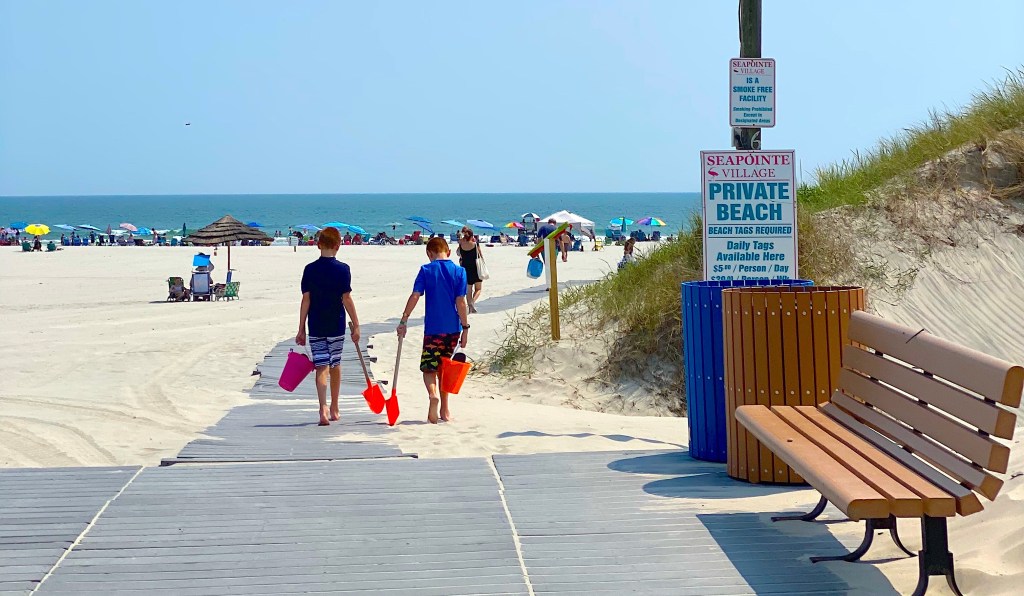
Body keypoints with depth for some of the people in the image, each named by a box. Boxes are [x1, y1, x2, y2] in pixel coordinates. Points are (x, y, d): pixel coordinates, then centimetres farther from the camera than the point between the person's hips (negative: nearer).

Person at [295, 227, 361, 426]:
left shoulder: (310, 269, -2)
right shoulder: (343, 269, -6)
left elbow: (305, 300, -3)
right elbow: (346, 299, -9)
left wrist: (301, 329, 2)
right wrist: (356, 325, -3)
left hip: (316, 327, 0)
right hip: (336, 326, 0)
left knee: (321, 367, -1)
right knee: (335, 365, 15)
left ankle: (323, 408, -19)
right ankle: (334, 409, 27)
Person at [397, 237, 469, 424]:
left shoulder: (426, 270, -3)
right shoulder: (459, 271, 1)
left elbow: (415, 296, -8)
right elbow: (460, 302, -2)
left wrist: (404, 320, -5)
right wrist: (465, 328, 2)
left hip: (433, 328, -3)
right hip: (453, 328, 3)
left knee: (428, 367, 2)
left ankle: (433, 394, -29)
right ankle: (444, 409, 20)